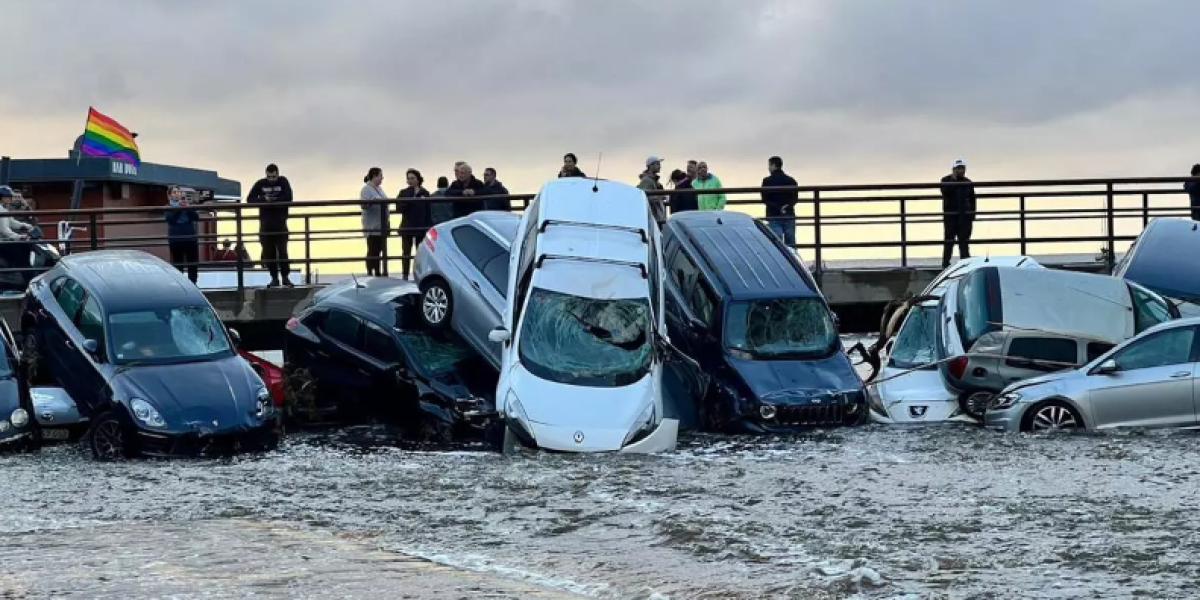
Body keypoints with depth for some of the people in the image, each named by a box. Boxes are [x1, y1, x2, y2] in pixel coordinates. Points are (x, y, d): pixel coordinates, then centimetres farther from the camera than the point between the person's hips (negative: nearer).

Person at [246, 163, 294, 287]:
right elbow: (250, 199, -2)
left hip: (280, 222, -2)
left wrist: (272, 200, -15)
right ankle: (274, 278, 8)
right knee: (268, 252, 1)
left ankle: (286, 277, 2)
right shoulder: (260, 184, 4)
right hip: (265, 222, 2)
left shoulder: (283, 182, 2)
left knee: (282, 251, -6)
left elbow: (288, 198, -11)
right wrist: (264, 200, -16)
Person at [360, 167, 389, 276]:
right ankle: (370, 273, -2)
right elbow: (364, 205, -23)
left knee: (378, 250, 11)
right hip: (372, 226, -8)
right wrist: (376, 200, -34)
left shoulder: (379, 189, 16)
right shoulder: (366, 189, -10)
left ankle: (377, 272, 16)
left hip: (381, 226, 8)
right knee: (372, 251, -6)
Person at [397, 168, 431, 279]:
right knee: (406, 253, 3)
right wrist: (408, 200, -21)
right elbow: (399, 208, -8)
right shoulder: (404, 193, 3)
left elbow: (429, 212, 2)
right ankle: (405, 275, 7)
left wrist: (429, 227, -3)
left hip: (421, 227, 0)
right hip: (407, 227, 0)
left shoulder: (425, 193, 2)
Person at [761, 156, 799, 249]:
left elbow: (765, 199, -8)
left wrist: (777, 207, -10)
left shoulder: (767, 181, -3)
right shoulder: (791, 180, 9)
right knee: (790, 244, 6)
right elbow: (795, 198, 2)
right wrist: (787, 206, -9)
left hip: (774, 216, -3)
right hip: (789, 216, 3)